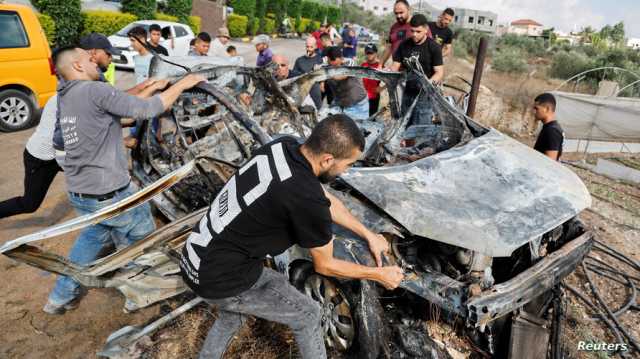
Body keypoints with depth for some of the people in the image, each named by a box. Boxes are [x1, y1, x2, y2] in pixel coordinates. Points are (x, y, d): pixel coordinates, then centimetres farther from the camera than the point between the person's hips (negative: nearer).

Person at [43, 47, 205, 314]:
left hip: (77, 193, 9)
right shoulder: (94, 90, -16)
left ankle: (61, 296, 35)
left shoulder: (64, 97, 11)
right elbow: (147, 110, -20)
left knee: (95, 232, 31)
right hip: (110, 194, -9)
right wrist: (182, 84, -8)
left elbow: (121, 108, 16)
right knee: (141, 243, 14)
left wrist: (150, 89, 18)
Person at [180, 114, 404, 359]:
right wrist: (379, 275, 4)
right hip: (222, 279, -8)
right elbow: (324, 265, -10)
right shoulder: (307, 199, -29)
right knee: (308, 316, 11)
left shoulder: (283, 146, -5)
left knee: (232, 316, 35)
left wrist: (368, 235, 15)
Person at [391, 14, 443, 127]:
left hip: (424, 94, -5)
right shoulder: (404, 45, 8)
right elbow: (395, 67, 8)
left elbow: (439, 72, -9)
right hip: (407, 93, 5)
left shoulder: (433, 47, -6)